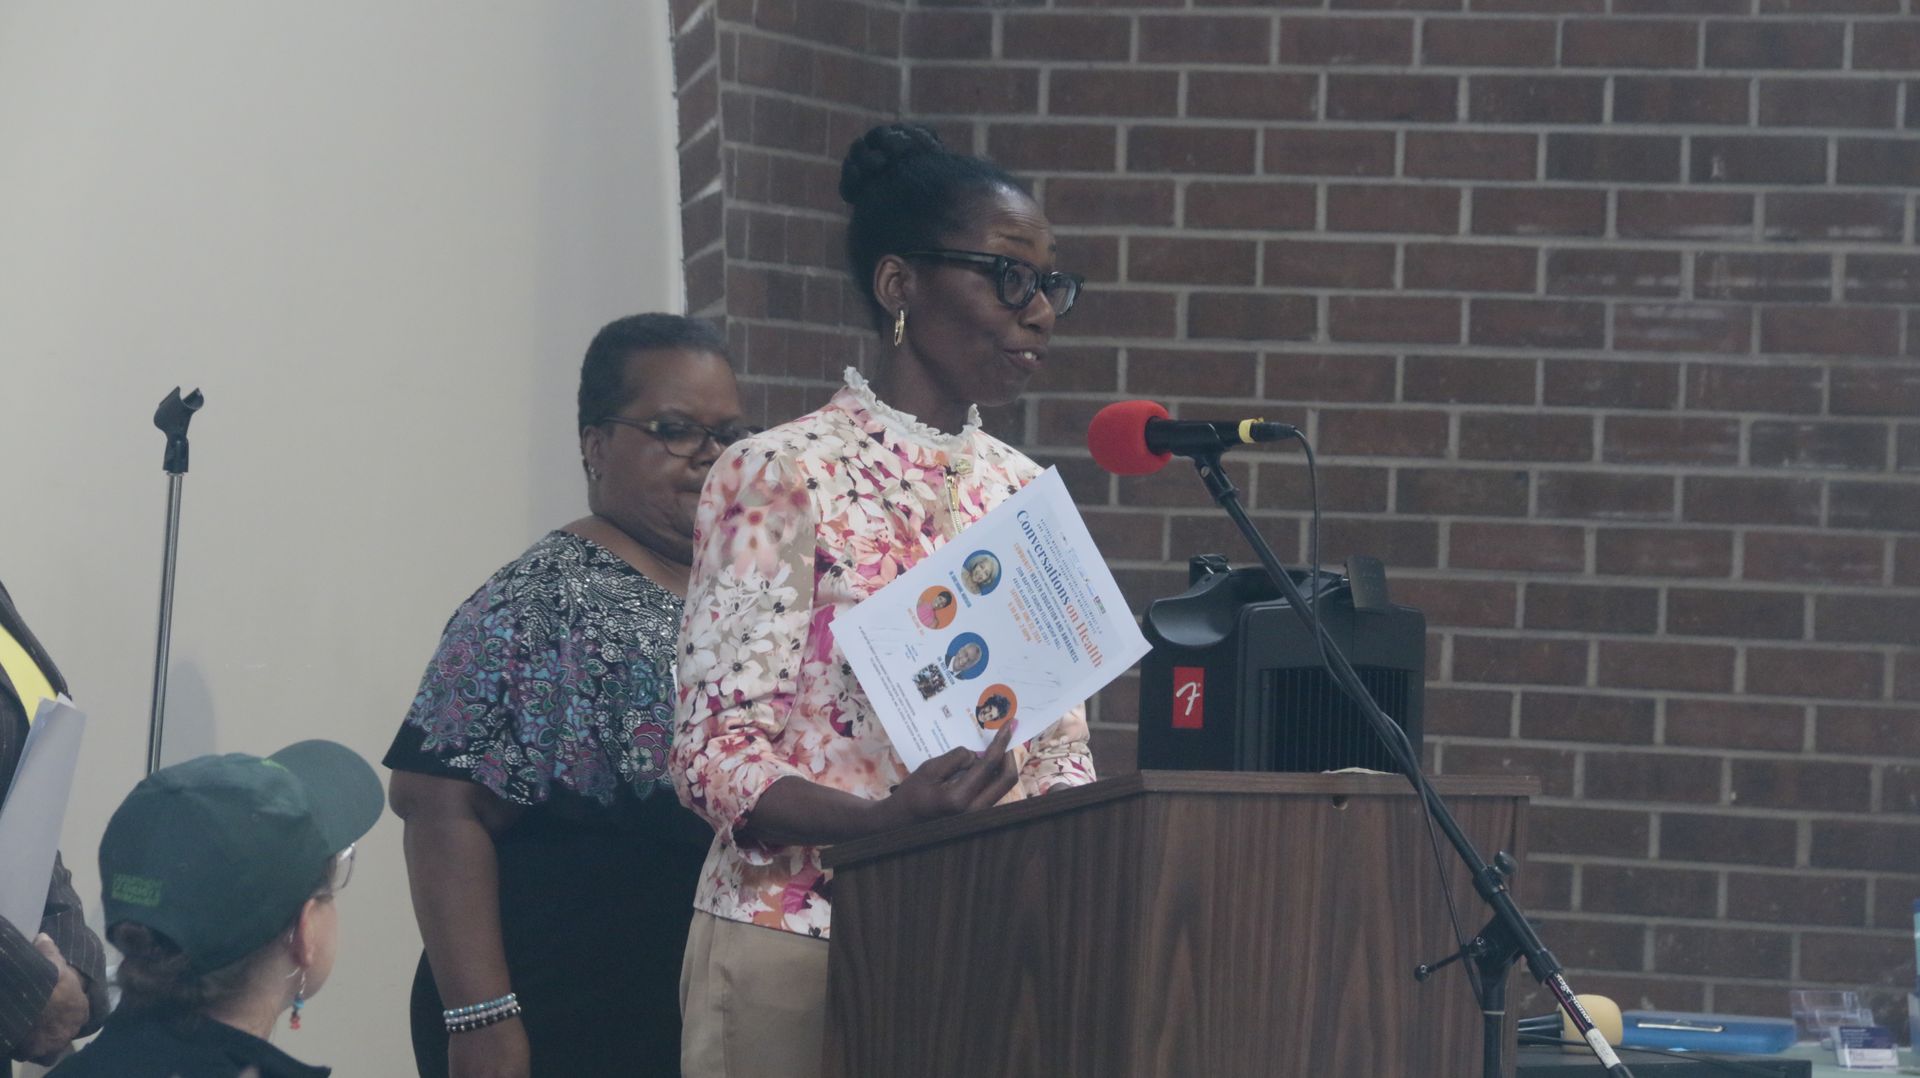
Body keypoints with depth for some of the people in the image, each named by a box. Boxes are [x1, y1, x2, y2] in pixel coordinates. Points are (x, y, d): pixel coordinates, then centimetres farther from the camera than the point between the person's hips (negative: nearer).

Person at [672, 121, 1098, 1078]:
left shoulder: (1024, 494, 12)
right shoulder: (781, 478, -7)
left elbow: (1059, 750, 15)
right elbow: (717, 756, -11)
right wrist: (887, 820, -27)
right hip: (799, 949, -6)